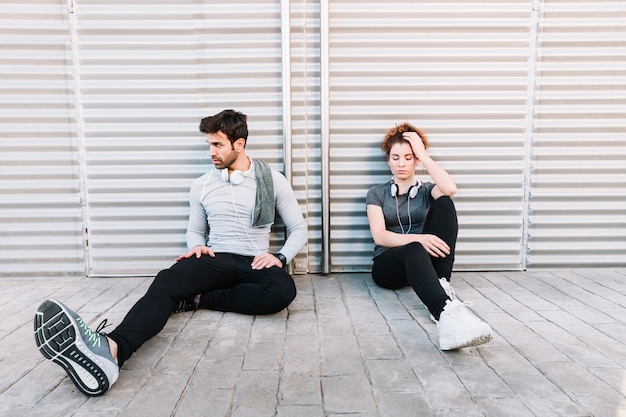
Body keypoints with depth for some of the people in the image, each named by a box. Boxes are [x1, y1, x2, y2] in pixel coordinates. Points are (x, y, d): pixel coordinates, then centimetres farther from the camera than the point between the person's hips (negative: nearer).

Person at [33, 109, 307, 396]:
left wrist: (280, 257, -11)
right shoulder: (201, 186, 10)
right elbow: (194, 231, 21)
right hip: (215, 261, 2)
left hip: (255, 265, -1)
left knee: (283, 290, -37)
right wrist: (196, 246, -3)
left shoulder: (273, 181, 2)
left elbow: (299, 229, 7)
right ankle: (113, 348, -57)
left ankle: (198, 298, -23)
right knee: (168, 281, -31)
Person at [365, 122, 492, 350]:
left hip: (424, 260, 2)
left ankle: (442, 285, -31)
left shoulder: (427, 191, 14)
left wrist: (422, 153, -5)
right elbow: (379, 236, -7)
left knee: (444, 203, -20)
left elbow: (450, 189, -13)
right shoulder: (377, 193, 10)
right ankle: (446, 312, -66)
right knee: (415, 250, -39)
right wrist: (417, 238, -24)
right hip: (388, 264, -2)